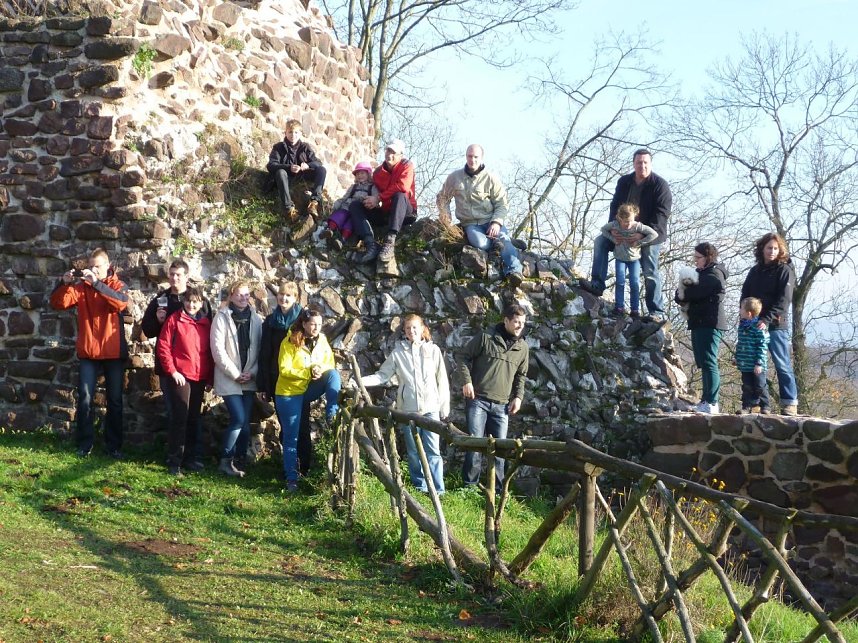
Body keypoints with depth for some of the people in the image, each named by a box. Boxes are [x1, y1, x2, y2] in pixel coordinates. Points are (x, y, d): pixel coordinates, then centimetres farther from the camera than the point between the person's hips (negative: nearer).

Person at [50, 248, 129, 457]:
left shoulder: (118, 286, 3)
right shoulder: (81, 286, 7)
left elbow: (121, 302, -20)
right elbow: (58, 303, -4)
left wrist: (97, 283, -26)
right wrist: (64, 283, -20)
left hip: (114, 352, -1)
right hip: (88, 352, 1)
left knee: (114, 400, 6)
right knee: (85, 398, -1)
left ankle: (114, 445, 15)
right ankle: (84, 444, 9)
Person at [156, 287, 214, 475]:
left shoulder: (206, 323, 9)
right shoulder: (174, 319, -3)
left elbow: (210, 351, 12)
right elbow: (163, 346, -6)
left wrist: (210, 376, 8)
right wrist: (172, 371, -11)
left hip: (200, 378, 5)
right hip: (181, 376, -5)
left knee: (194, 419, 12)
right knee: (180, 418, -6)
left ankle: (190, 457, 21)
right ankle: (174, 462, -1)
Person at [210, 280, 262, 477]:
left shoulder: (255, 319, 8)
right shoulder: (222, 317, -4)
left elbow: (260, 348, 6)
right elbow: (218, 349, -10)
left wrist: (252, 373, -6)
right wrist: (235, 374, -11)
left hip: (249, 380, 4)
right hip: (228, 379, -4)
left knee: (245, 422, 3)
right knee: (239, 419, -14)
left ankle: (239, 460, 12)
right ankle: (225, 461, -3)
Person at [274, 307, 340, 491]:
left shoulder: (322, 341, -1)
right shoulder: (290, 342, -15)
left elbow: (331, 365, 2)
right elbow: (285, 370, -18)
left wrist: (321, 370, -21)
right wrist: (308, 372, -26)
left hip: (310, 389, 4)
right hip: (290, 392, -4)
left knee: (333, 374, -23)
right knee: (291, 436, -2)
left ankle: (332, 415, -21)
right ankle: (291, 478, 6)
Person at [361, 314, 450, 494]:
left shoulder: (433, 350, 6)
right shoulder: (398, 353, 6)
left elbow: (442, 380, 7)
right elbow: (382, 375, 3)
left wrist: (445, 405, 4)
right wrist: (360, 381, -11)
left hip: (431, 407, -1)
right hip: (408, 409, 1)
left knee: (432, 450, -7)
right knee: (413, 451, 6)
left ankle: (438, 490, -7)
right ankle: (420, 487, 15)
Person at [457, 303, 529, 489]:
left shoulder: (523, 347, 9)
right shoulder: (485, 337, -5)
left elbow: (521, 375, 19)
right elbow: (464, 356, 1)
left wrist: (518, 396, 7)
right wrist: (467, 381, -9)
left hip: (502, 405, 4)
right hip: (478, 400, -4)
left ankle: (497, 487, 16)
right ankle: (470, 484, 5)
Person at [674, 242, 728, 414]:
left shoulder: (714, 274, -8)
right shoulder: (701, 272, 22)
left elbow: (697, 292, -19)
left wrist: (681, 296, 0)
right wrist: (684, 296, -5)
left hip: (710, 323, -10)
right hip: (699, 323, 10)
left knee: (708, 363, -12)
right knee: (703, 363, 9)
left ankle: (711, 403, -13)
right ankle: (707, 401, 13)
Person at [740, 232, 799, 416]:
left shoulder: (785, 271, -1)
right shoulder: (755, 271, 16)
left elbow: (783, 300, -11)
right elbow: (745, 295, 17)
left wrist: (767, 320, -20)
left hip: (776, 326, -5)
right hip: (754, 325, 5)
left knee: (782, 364, -4)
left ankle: (790, 403, -2)